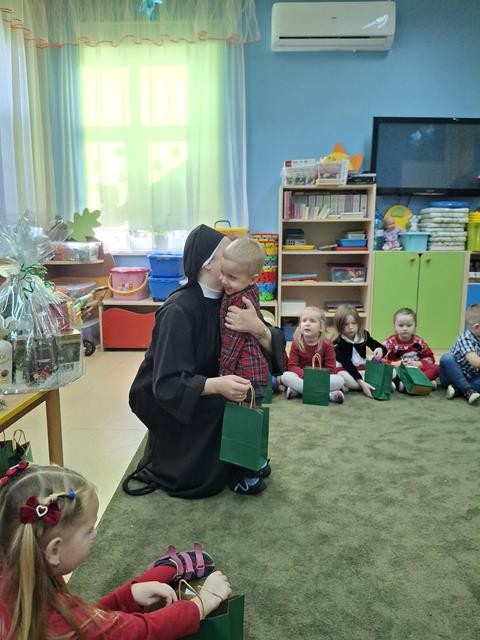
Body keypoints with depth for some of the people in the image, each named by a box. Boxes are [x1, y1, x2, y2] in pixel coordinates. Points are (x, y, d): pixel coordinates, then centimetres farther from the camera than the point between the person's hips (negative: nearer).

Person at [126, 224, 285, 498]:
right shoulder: (179, 311, -30)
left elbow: (275, 347, -16)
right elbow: (168, 383, -35)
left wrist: (257, 328, -38)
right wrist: (217, 385, -51)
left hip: (202, 387, 7)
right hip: (162, 396, -7)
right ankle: (157, 468, 7)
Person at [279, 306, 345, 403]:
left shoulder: (327, 345, -6)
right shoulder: (296, 343, -4)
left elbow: (330, 369, -7)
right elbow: (292, 366, -7)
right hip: (301, 378, 0)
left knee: (339, 380, -27)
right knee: (286, 376, -30)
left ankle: (297, 390, -30)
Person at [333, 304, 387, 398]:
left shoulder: (363, 335, -4)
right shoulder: (339, 342, -18)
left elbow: (384, 348, 3)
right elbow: (347, 364, -26)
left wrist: (380, 350, -24)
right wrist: (361, 382, -37)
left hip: (363, 369, 5)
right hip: (347, 371, -5)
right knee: (344, 377, -40)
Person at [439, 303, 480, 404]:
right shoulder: (465, 339, -20)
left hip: (470, 378, 6)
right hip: (451, 376, -6)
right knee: (446, 358, -35)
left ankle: (457, 389, -30)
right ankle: (468, 390, -33)